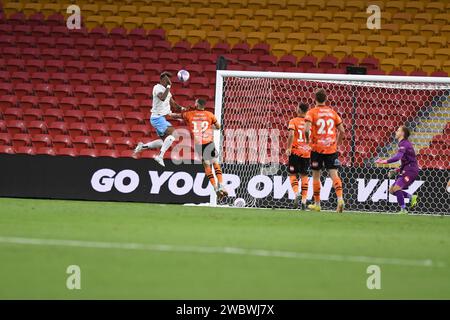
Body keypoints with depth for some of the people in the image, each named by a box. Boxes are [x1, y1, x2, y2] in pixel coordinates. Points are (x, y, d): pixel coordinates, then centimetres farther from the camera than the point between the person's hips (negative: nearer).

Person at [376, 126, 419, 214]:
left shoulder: (404, 144, -11)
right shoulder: (404, 144, 21)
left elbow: (397, 157, -29)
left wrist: (384, 161, -33)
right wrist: (395, 171, 19)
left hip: (410, 170, -10)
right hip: (406, 171, 10)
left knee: (396, 188, -22)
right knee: (392, 190, 8)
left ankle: (403, 209, -18)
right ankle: (411, 197, 9)